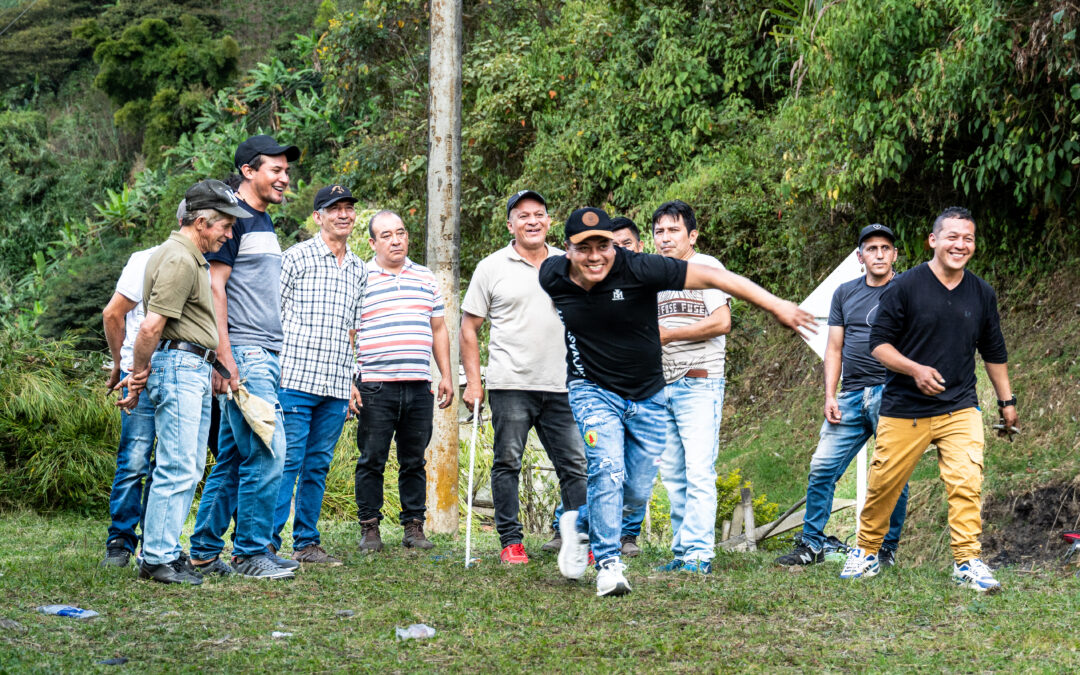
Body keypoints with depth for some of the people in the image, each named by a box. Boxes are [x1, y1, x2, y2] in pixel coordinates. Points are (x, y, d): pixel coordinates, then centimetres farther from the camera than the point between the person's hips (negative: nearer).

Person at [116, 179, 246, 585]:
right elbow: (151, 326, -20)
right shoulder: (179, 260, -15)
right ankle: (158, 559, -6)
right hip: (179, 366, -11)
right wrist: (138, 376, -11)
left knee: (188, 468, 12)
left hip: (196, 370, 11)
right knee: (178, 468, -10)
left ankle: (165, 550, 17)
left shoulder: (193, 258, 19)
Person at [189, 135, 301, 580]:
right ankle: (252, 552, -3)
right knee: (267, 453, -10)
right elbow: (214, 288, -14)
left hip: (266, 355, 9)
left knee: (232, 458, 10)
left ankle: (204, 551, 14)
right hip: (244, 355, -9)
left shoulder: (264, 222, 20)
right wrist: (226, 359, -20)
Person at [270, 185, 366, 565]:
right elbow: (272, 312, -2)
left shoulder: (358, 270, 18)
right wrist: (274, 366, -8)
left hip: (336, 387, 6)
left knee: (318, 464, 9)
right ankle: (269, 542, -4)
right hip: (295, 378, -6)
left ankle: (306, 541, 15)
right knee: (287, 461, -8)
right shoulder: (296, 257, 0)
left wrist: (350, 382, 19)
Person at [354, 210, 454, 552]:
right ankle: (369, 527, 7)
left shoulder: (426, 278, 15)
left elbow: (438, 329, 21)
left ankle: (414, 526, 13)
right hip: (375, 386, -3)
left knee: (414, 460, 7)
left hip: (419, 386, 4)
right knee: (371, 460, -1)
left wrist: (446, 376, 14)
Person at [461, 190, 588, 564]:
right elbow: (469, 326, 4)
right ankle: (511, 541, 9)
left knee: (575, 463, 1)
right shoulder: (492, 267, 3)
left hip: (562, 386, 3)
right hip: (510, 385, -2)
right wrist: (473, 381, -3)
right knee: (508, 462, 2)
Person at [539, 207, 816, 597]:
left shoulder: (638, 270, -22)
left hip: (648, 396, 1)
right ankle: (608, 565, -8)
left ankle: (580, 524, 34)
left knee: (637, 492, 6)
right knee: (608, 470, -20)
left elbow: (715, 278, -21)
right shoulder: (552, 276, -11)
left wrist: (776, 306, -23)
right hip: (593, 389, -1)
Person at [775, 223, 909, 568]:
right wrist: (830, 396, 6)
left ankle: (887, 550, 8)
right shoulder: (845, 293, 16)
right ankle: (811, 544, 7)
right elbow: (834, 349, 17)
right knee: (822, 467, -2)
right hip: (851, 395, 4)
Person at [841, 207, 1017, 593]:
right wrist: (915, 369, -19)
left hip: (960, 408, 2)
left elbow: (994, 353, 19)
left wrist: (1007, 401, 20)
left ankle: (967, 562, -5)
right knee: (884, 484, 5)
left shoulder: (982, 294, 7)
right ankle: (866, 553, 25)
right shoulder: (906, 286, -6)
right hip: (904, 410, -2)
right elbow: (879, 343, -5)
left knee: (967, 481, -14)